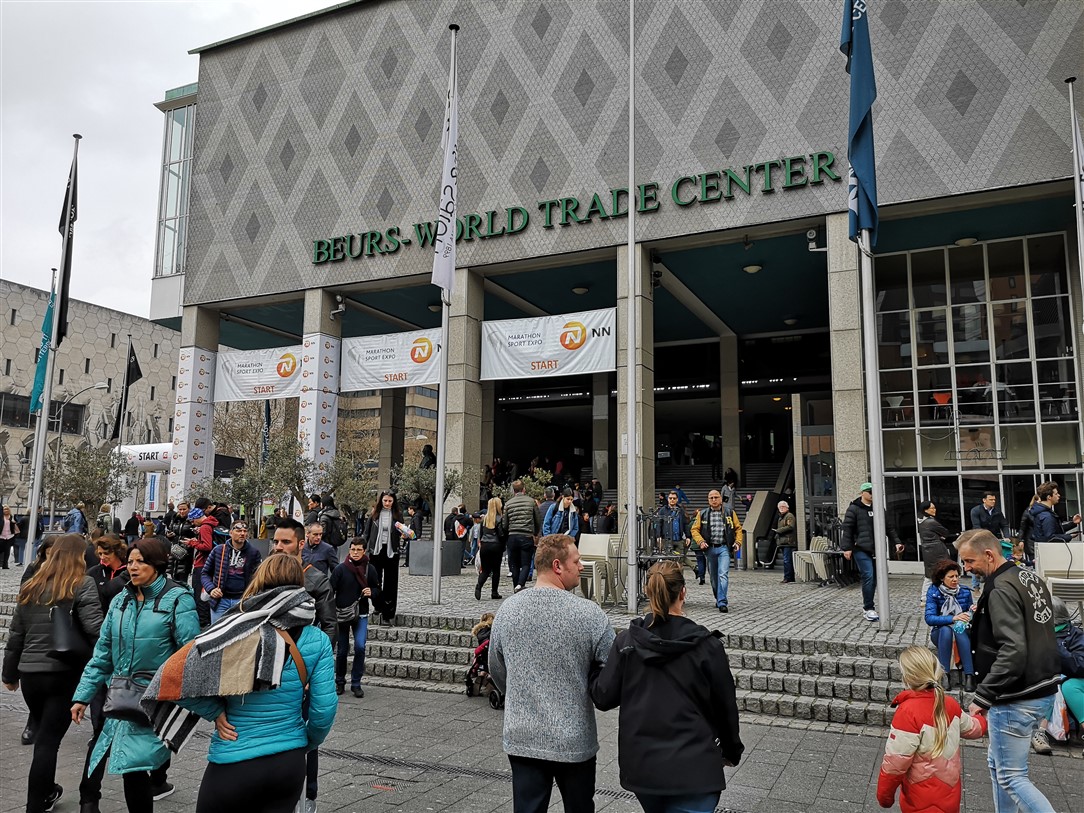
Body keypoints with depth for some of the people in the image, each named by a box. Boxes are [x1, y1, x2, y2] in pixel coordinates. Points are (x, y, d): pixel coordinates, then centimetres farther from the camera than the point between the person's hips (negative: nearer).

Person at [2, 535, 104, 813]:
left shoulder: (30, 587, 10)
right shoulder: (82, 585, -9)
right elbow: (95, 628, -20)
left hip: (29, 673, 6)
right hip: (64, 673, -6)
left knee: (44, 734, 23)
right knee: (48, 740, 1)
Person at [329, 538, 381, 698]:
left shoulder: (370, 569, -1)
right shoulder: (340, 569, -7)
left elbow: (377, 590, 11)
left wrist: (372, 592, -11)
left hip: (361, 615, 1)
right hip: (341, 614, -1)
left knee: (360, 647, -13)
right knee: (342, 650, 8)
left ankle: (356, 683, 1)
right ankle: (340, 682, 28)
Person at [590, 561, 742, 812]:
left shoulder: (626, 640, -5)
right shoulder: (706, 645, -11)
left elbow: (603, 698, -4)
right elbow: (725, 705, -2)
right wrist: (732, 751, 16)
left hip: (640, 764, 4)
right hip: (691, 767, -4)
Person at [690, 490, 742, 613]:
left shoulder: (730, 512, 6)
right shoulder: (702, 514, 6)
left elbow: (738, 528, 13)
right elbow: (694, 529, 6)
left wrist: (738, 542, 0)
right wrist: (700, 541, -9)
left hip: (724, 548, -2)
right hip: (710, 549, 2)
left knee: (723, 574, -15)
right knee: (713, 576, 11)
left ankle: (722, 603, -16)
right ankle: (718, 598, 30)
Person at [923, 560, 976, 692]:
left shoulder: (965, 591, -4)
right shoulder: (933, 592, -12)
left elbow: (970, 615, 3)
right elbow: (929, 618, -22)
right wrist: (953, 618, -35)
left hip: (961, 632, 1)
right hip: (940, 633, -1)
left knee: (960, 630, -34)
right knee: (946, 630, -36)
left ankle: (969, 676, -41)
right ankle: (944, 675, -37)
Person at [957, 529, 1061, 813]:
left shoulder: (1001, 590, -20)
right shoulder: (1030, 577, 9)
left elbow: (1013, 652, -27)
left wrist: (982, 697, -22)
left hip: (1016, 699, -10)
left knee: (1011, 777, 1)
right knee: (998, 763, 21)